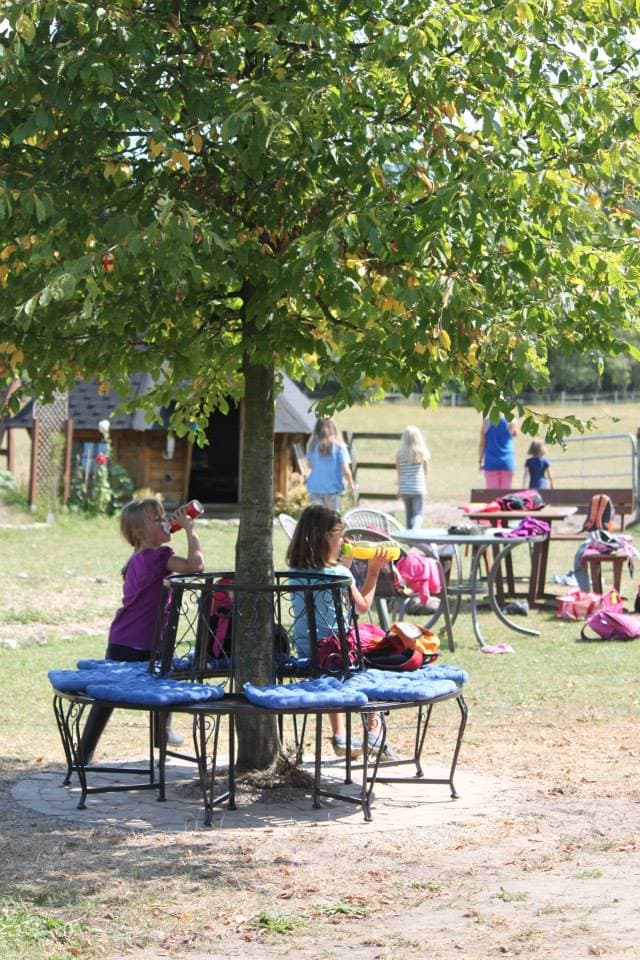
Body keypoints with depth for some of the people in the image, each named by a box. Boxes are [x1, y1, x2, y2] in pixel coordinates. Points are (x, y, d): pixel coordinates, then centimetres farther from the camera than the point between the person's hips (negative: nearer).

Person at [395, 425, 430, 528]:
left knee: (409, 514, 16)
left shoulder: (400, 453, -5)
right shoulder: (422, 453, -7)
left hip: (405, 488, 2)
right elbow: (426, 471, 3)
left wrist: (398, 486, 17)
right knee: (418, 514, 0)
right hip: (419, 489, -2)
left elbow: (398, 472, 4)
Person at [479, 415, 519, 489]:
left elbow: (482, 444, 0)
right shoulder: (511, 422, -6)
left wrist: (481, 461, 7)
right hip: (507, 462, -1)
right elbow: (515, 434, 16)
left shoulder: (486, 423, -4)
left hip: (491, 463, 1)